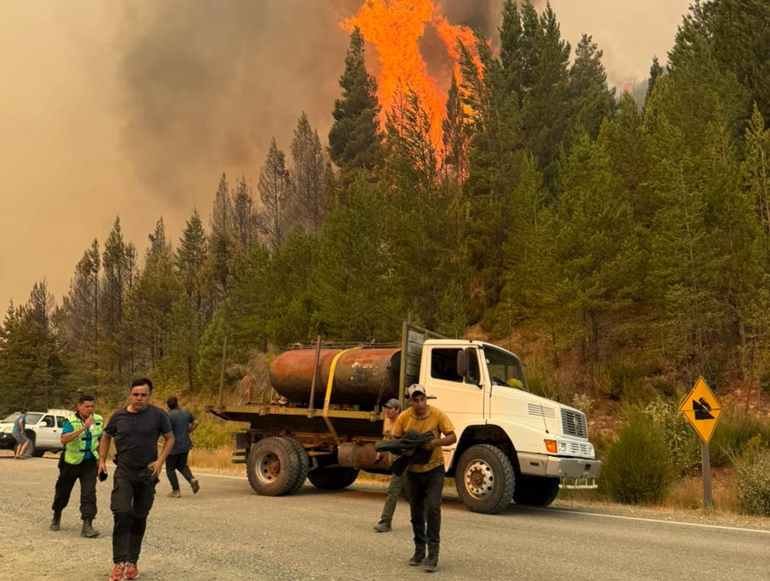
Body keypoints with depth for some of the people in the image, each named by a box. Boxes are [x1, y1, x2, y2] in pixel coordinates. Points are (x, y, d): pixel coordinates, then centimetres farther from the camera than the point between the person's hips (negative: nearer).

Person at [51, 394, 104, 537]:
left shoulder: (98, 420, -1)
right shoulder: (71, 421, -15)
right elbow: (64, 439, -32)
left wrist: (101, 459, 13)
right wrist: (84, 427, -37)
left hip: (89, 462, 2)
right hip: (71, 462, -2)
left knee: (89, 492, -11)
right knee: (63, 491, 15)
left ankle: (87, 525, -13)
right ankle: (56, 516, 41)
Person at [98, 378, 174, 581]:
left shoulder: (158, 415, -7)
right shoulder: (118, 416, -1)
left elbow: (170, 438, 3)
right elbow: (106, 437, 16)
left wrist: (160, 461, -9)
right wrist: (102, 460, 7)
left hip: (147, 473, 0)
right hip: (124, 471, 0)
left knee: (139, 518, 10)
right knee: (122, 514, -17)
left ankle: (132, 561, 24)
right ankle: (119, 562, -12)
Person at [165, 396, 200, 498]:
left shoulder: (169, 416, -16)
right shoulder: (186, 413, 4)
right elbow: (195, 423, 12)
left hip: (174, 447, -6)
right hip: (186, 445, 6)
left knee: (170, 468, 9)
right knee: (182, 465, 22)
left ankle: (176, 490, 5)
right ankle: (192, 479, -3)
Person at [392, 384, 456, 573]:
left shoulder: (437, 414, -14)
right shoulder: (403, 417, -10)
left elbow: (452, 437, -12)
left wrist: (436, 442, -30)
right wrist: (404, 449, -22)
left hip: (434, 468, -3)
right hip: (413, 470, 3)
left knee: (433, 508, -15)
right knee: (416, 512, 13)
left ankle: (433, 553, -6)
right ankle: (419, 549, 29)